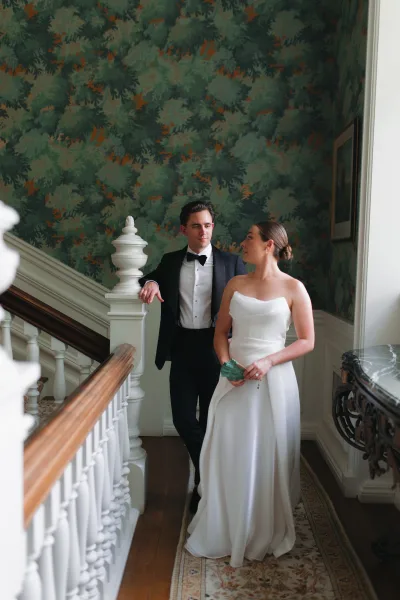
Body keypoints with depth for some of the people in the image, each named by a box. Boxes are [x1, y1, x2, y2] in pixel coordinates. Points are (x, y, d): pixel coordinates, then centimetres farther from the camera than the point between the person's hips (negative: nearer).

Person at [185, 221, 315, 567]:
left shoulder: (293, 288, -4)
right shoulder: (235, 284, 7)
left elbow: (307, 341, -4)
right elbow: (221, 332, 11)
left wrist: (268, 362, -16)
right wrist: (225, 363, -8)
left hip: (273, 381, -3)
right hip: (235, 380, 3)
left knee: (269, 459, 6)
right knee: (227, 457, 6)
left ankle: (268, 535, 27)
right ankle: (223, 533, 25)